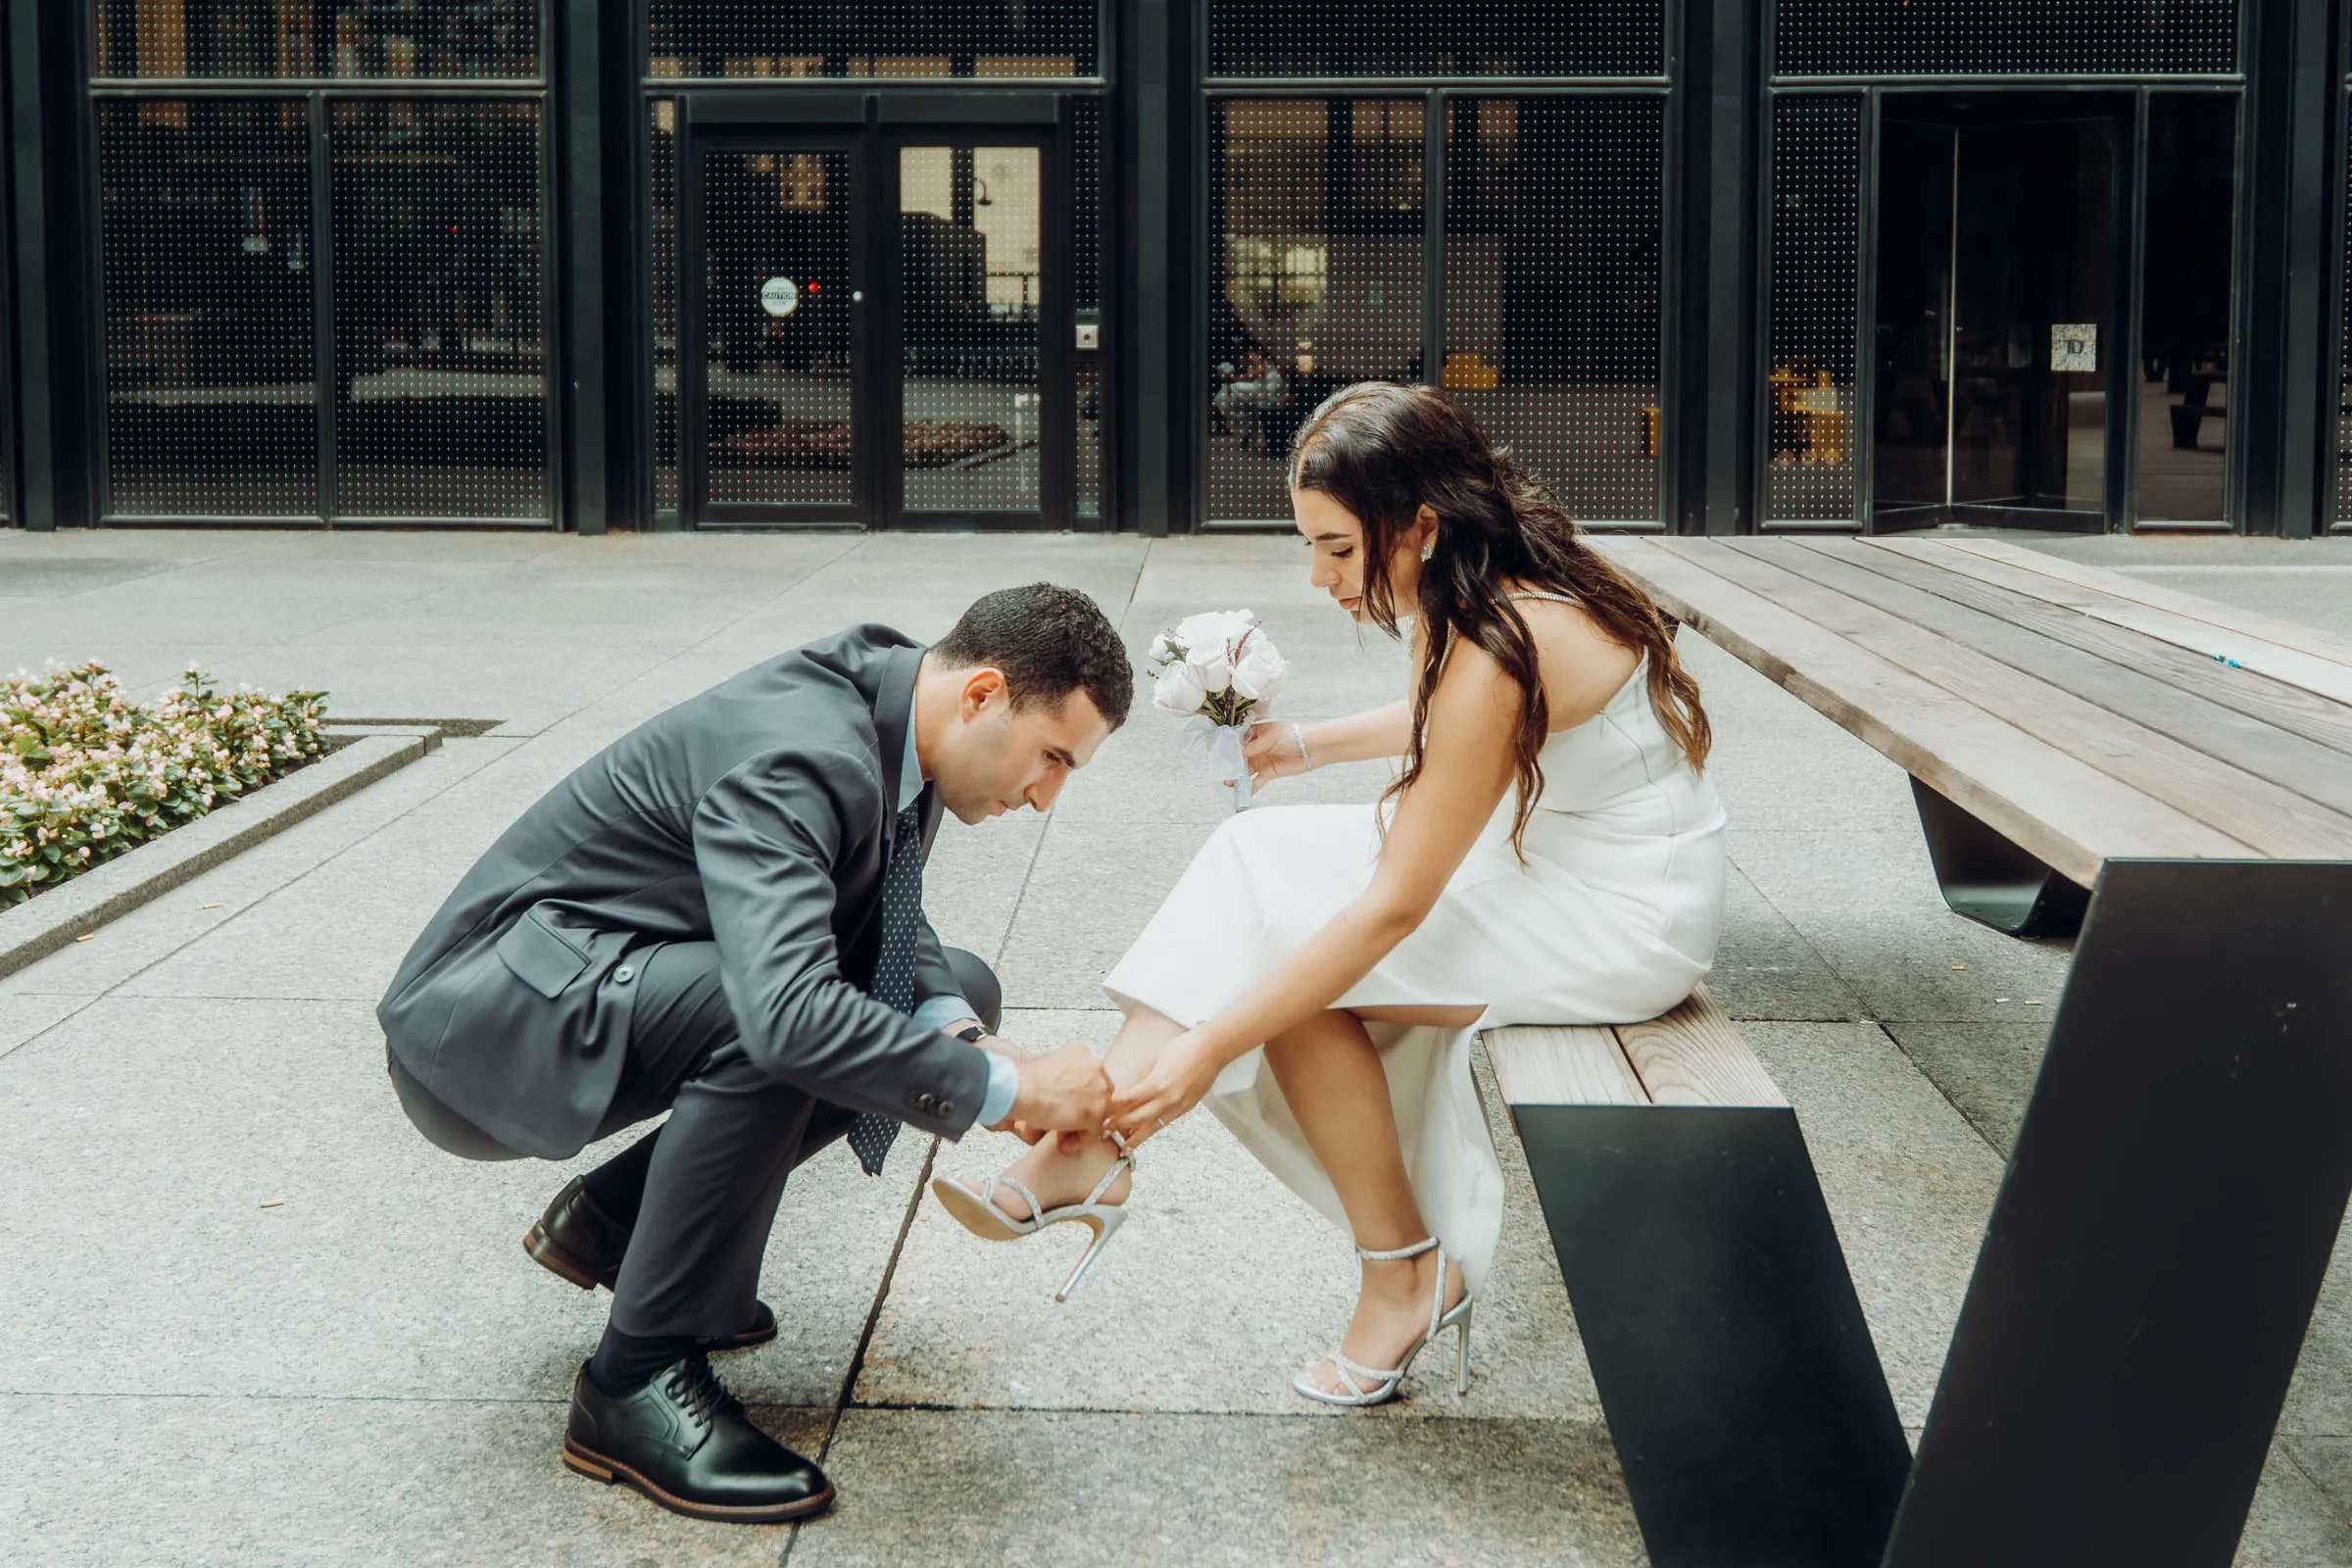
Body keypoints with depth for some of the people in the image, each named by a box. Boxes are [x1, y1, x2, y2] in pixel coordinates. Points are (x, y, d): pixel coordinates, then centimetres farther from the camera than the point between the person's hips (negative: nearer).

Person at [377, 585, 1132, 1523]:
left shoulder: (893, 722, -1)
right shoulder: (798, 759, -31)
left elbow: (887, 921, 12)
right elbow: (790, 1014, -44)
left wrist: (957, 1029, -9)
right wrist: (1002, 1090, -35)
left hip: (615, 984, 10)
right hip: (474, 1030, -10)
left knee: (959, 992, 7)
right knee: (772, 1031, -36)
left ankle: (611, 1219, 11)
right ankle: (636, 1387, -19)